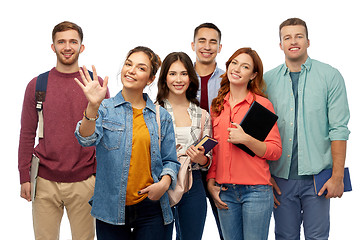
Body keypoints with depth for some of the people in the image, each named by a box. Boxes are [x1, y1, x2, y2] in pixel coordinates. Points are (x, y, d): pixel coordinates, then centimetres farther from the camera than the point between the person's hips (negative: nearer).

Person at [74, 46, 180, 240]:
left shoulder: (161, 116, 7)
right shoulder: (105, 108, 1)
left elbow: (170, 161, 11)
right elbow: (88, 140, -16)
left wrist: (165, 182, -9)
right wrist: (93, 106, -32)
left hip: (150, 208, 2)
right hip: (111, 208, -1)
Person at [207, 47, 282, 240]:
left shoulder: (262, 104, -3)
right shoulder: (217, 105, 11)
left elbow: (276, 151, -6)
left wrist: (246, 139, -18)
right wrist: (211, 181, 8)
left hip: (256, 190, -4)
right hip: (225, 191, 4)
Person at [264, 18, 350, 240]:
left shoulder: (330, 76, 0)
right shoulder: (268, 80, 5)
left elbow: (339, 129, -4)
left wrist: (337, 176, -8)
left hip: (316, 175, -1)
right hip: (281, 177, 2)